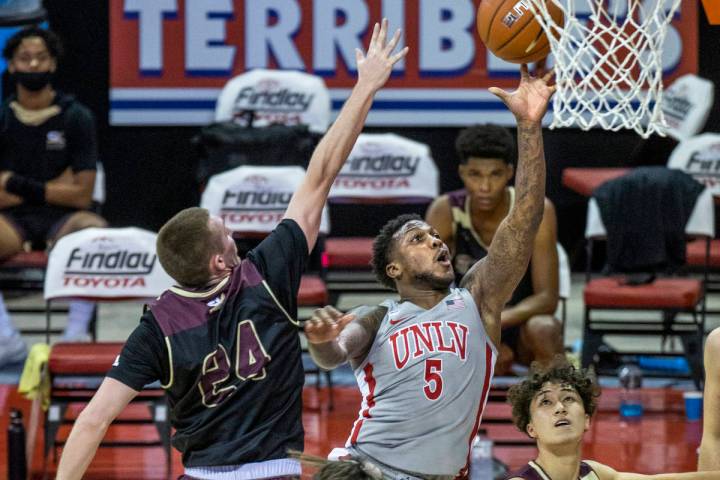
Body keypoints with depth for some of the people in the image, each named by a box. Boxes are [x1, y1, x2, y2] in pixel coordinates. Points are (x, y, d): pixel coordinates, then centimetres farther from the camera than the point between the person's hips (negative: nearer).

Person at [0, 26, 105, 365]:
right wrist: (53, 188, -5)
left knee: (96, 230, -36)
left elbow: (81, 195, -4)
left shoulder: (76, 117, 2)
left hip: (62, 219, -1)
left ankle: (76, 336, -27)